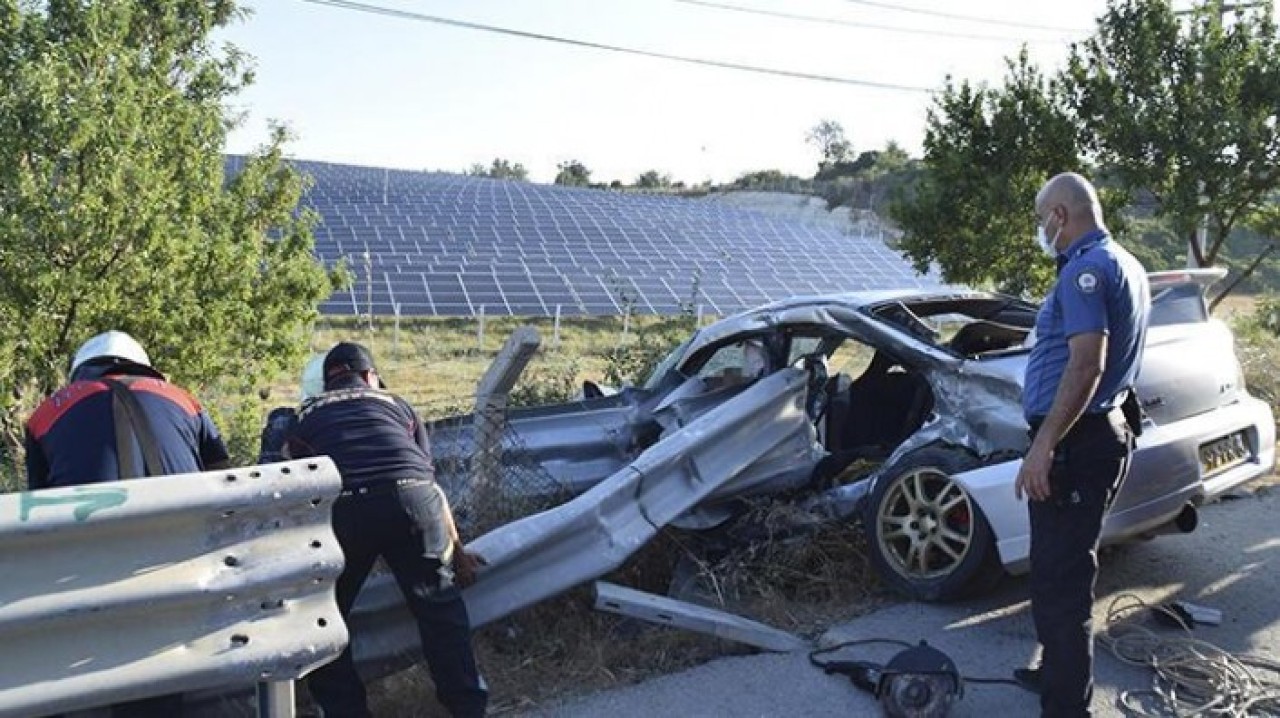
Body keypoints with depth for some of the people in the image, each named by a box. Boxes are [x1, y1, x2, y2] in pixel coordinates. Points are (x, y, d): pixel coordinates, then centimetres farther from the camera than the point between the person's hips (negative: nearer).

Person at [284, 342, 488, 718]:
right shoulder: (395, 403, 30)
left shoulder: (306, 415, 30)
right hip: (412, 495, 1)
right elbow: (432, 484, 29)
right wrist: (456, 552, 35)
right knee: (439, 605, 17)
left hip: (343, 508, -1)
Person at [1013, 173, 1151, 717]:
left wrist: (1043, 446, -26)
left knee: (1060, 576, -5)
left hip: (1076, 442, -11)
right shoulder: (1126, 266, 17)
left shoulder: (1086, 269, -16)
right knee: (1061, 569, 21)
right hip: (1106, 433, 11)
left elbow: (1086, 365, -26)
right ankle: (1061, 673, 35)